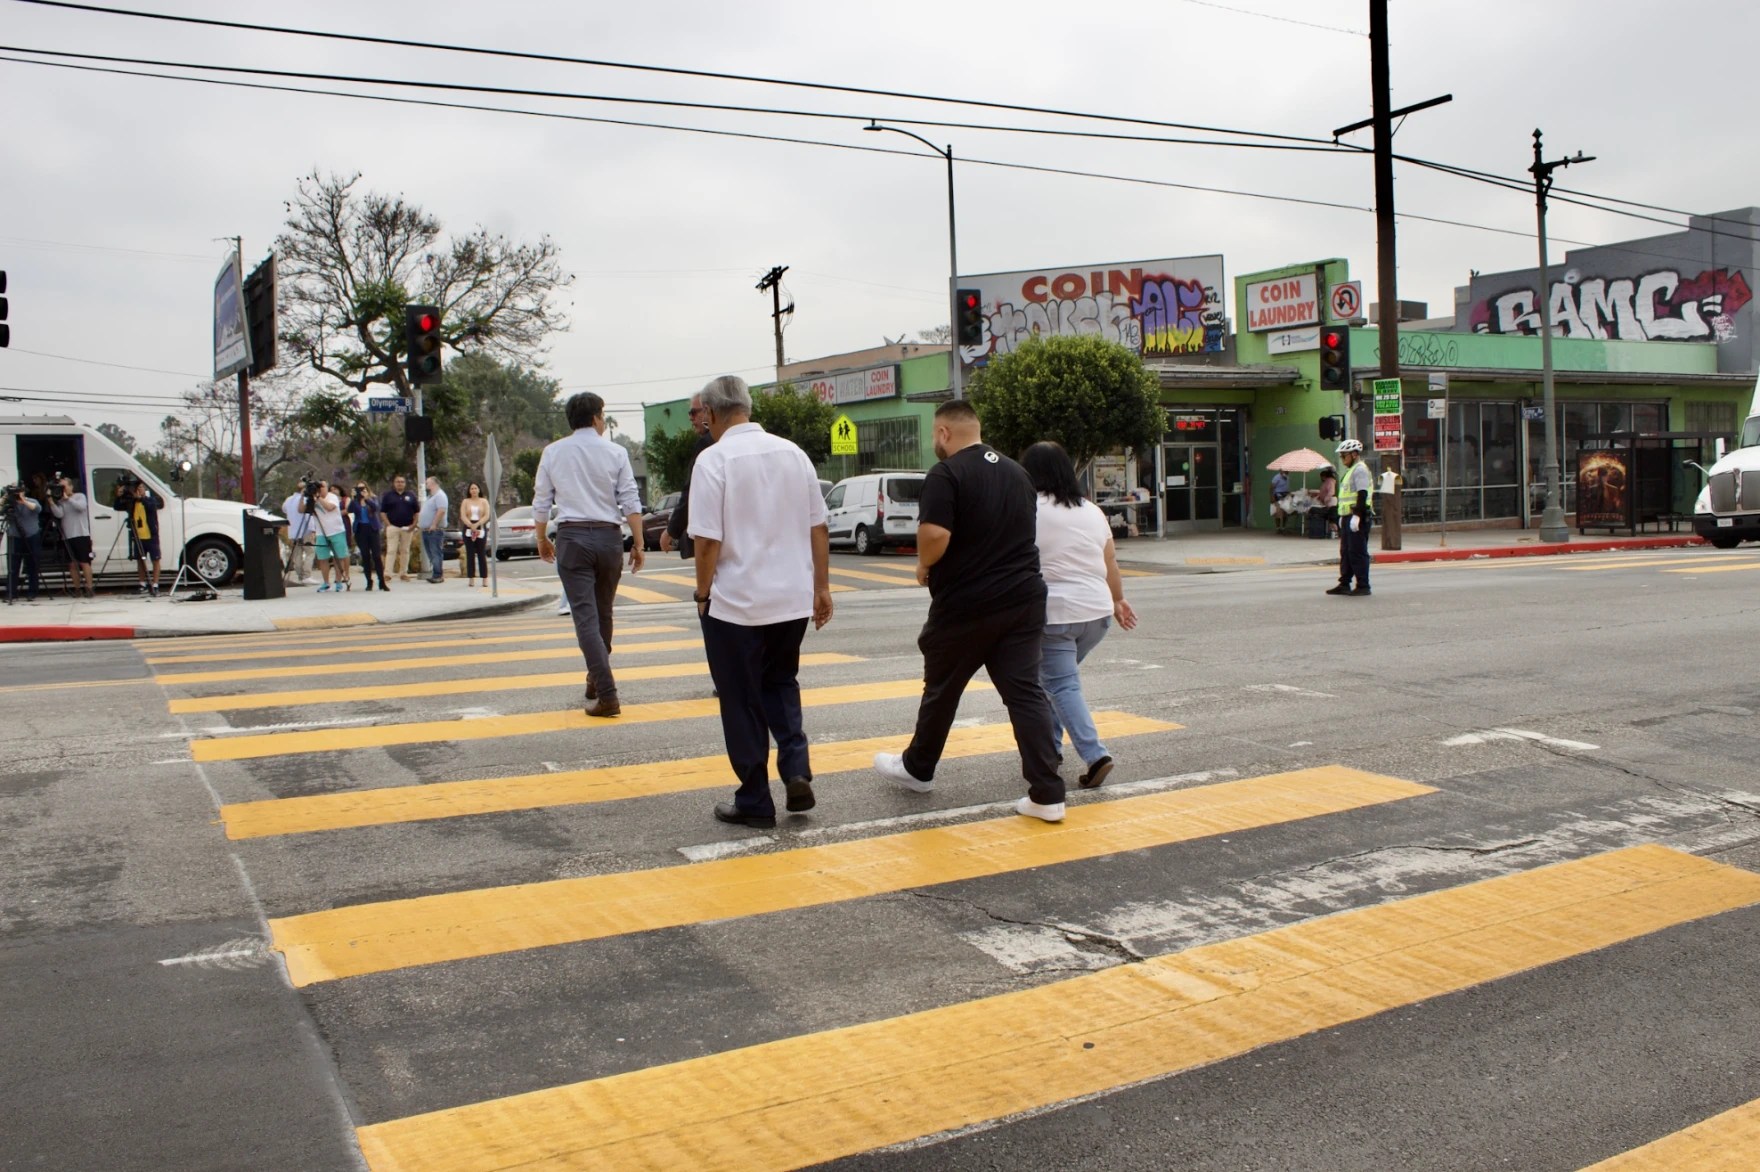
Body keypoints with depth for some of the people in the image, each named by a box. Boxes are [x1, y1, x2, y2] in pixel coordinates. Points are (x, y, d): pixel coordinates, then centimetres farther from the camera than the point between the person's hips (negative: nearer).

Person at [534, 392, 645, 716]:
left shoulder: (553, 452, 4)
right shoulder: (615, 452, 1)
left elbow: (541, 502, 8)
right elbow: (631, 502, -3)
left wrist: (542, 539, 21)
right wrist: (638, 544, 1)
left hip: (572, 536, -1)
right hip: (608, 536, 1)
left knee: (586, 617, -5)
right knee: (603, 614, 17)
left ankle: (606, 694, -14)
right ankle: (597, 681, 31)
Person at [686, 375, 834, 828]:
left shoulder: (714, 458, -12)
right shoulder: (793, 452, 4)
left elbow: (707, 541, -15)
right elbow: (819, 528, 6)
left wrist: (703, 593, -1)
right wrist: (822, 588, 13)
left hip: (736, 603, -5)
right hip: (793, 599, 5)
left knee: (742, 702, 9)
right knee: (781, 685, 23)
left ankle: (754, 802, 17)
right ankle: (796, 770, 7)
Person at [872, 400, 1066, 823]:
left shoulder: (946, 474, -12)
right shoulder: (1016, 472, 12)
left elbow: (935, 535, -23)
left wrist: (924, 566, -4)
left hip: (965, 604, -5)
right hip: (1023, 598, 6)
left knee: (942, 689, 13)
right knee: (1025, 692, 2)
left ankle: (917, 768, 34)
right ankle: (1047, 794, -4)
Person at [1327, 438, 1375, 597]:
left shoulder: (1360, 469, -12)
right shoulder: (1351, 470, 20)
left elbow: (1362, 495, -22)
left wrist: (1357, 516, -26)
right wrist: (1342, 516, 24)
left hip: (1358, 518, -10)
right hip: (1348, 517, 10)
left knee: (1358, 552, -8)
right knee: (1345, 552, 12)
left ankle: (1363, 586, -4)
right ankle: (1344, 584, 18)